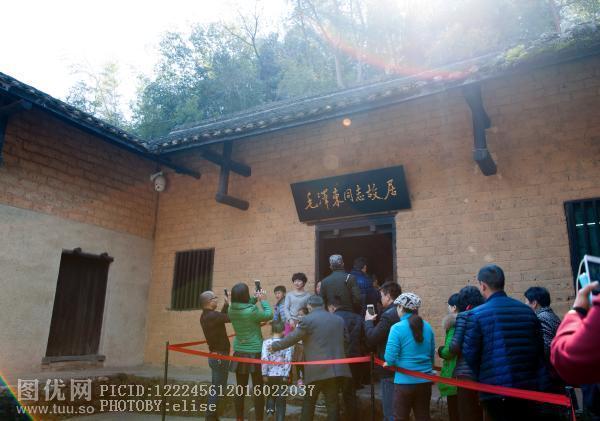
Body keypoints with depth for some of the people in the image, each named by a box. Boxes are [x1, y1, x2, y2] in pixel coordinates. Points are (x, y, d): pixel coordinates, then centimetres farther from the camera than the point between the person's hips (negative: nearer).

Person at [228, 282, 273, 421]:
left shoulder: (232, 309, -3)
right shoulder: (251, 311, -22)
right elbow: (269, 315, -7)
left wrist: (255, 299, 10)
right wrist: (263, 300, 4)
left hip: (239, 353, 6)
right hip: (255, 353, -6)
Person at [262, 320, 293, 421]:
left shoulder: (266, 342, -7)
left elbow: (264, 359, -14)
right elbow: (288, 360, -10)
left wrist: (264, 374, -7)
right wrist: (286, 375, -4)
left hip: (270, 374, 1)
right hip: (281, 375, -1)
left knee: (270, 394, 25)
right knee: (281, 398, 9)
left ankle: (270, 409, 6)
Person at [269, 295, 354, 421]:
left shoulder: (308, 319, -6)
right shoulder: (339, 319, 12)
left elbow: (293, 337, -2)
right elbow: (344, 340, 20)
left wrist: (275, 346, 10)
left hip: (317, 369, -4)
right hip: (336, 368, 4)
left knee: (309, 401, 12)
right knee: (333, 401, 9)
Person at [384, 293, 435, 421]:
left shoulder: (397, 328, -14)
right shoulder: (427, 327, 4)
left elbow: (390, 358, -17)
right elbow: (432, 354, 12)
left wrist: (388, 363, 4)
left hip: (405, 381, -5)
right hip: (425, 381, 5)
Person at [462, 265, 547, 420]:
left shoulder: (477, 314, -9)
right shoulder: (527, 310, 6)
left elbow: (470, 353, -8)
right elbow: (539, 349, 7)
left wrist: (481, 377, 10)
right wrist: (537, 380, 16)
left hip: (495, 388, -5)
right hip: (528, 386, 5)